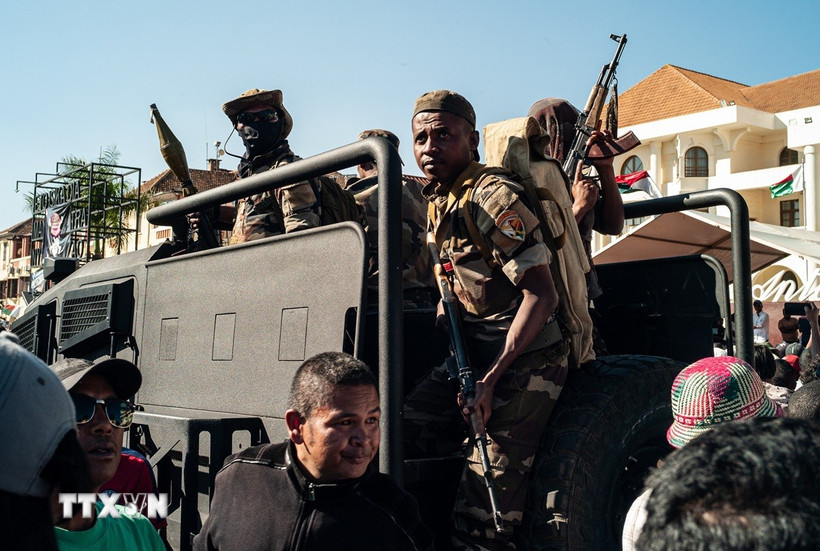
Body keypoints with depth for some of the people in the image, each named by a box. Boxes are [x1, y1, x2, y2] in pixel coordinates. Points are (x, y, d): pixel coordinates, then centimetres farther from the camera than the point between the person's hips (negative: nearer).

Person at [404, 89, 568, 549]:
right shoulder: (437, 202, 12)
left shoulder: (493, 196, -15)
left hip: (523, 363, -8)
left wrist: (491, 378, -23)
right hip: (470, 358, 9)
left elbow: (541, 295, -21)